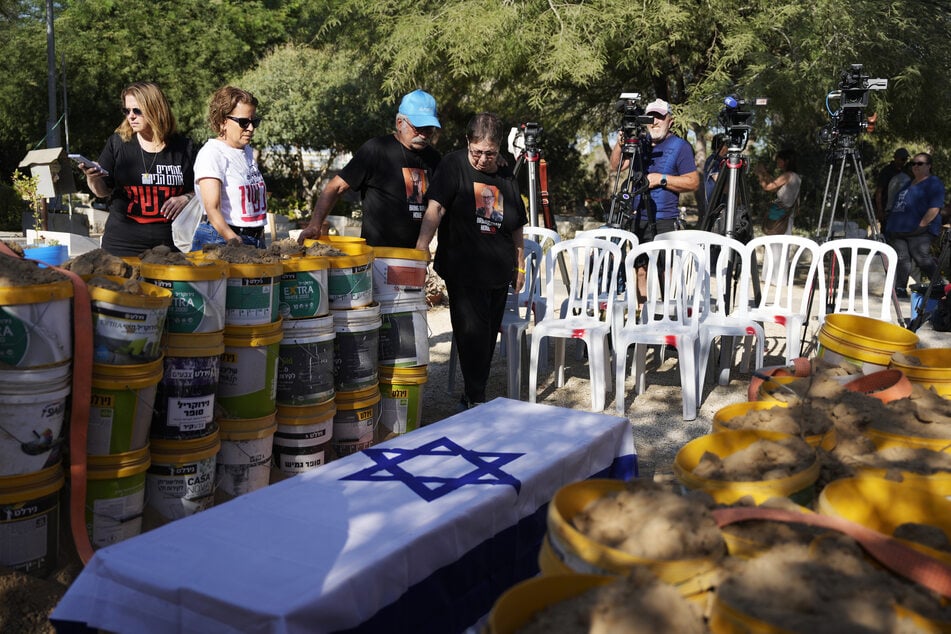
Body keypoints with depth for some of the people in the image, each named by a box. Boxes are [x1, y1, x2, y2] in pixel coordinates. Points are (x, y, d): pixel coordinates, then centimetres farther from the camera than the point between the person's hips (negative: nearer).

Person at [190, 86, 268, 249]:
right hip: (220, 240, -6)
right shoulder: (211, 153, -9)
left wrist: (260, 237, 12)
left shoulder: (248, 151, 15)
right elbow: (212, 209, -18)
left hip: (256, 240, 7)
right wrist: (236, 243, -27)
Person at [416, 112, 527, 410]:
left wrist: (520, 265, 17)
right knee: (472, 333, -9)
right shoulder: (454, 165, -5)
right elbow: (435, 207, -17)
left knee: (488, 337, 11)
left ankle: (475, 396, 25)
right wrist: (420, 248, -28)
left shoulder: (507, 177, 9)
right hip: (463, 271, -5)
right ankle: (475, 398, 3)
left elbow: (516, 228, 17)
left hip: (498, 272, 5)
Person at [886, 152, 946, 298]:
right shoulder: (908, 182, 25)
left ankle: (940, 285, -1)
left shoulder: (934, 183, 0)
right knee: (901, 259, -2)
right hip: (898, 230, 7)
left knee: (922, 258, -15)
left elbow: (934, 208, -11)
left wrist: (922, 225, -18)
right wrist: (890, 225, 23)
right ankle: (900, 289, -4)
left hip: (920, 232, -7)